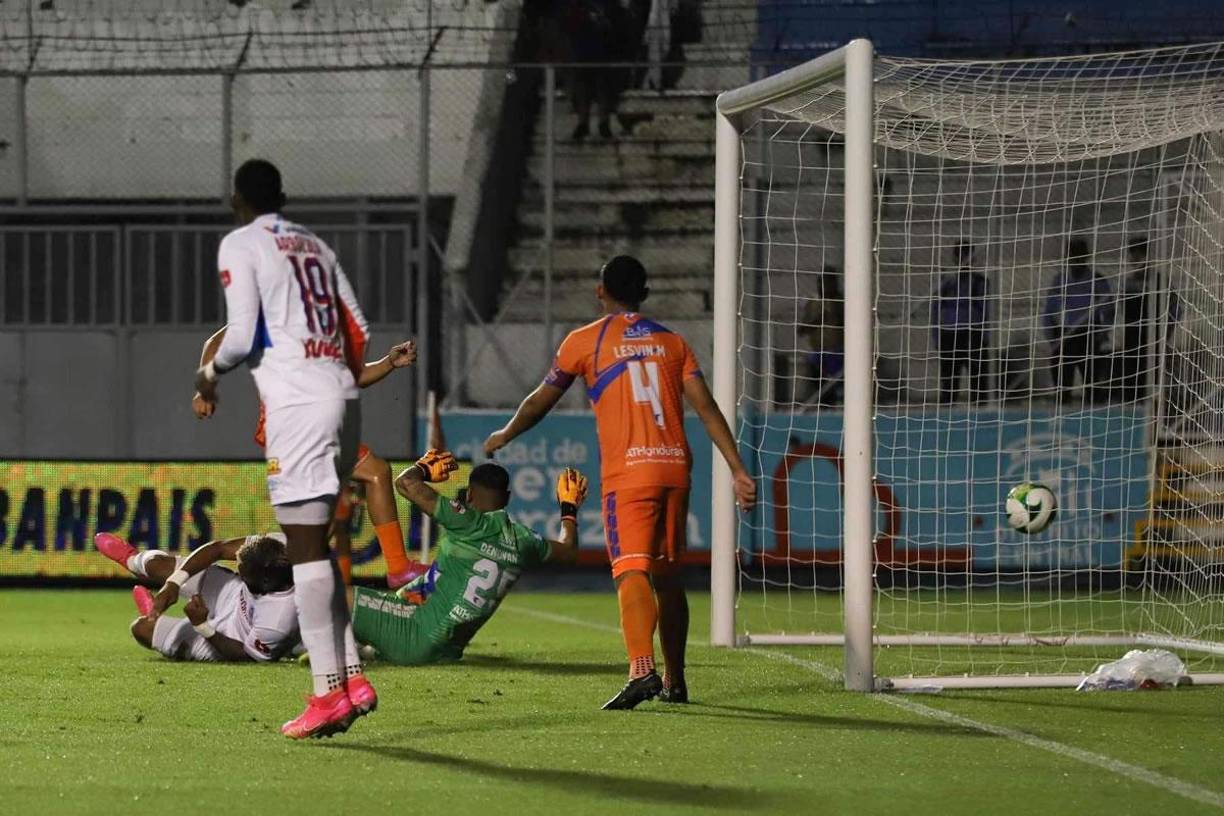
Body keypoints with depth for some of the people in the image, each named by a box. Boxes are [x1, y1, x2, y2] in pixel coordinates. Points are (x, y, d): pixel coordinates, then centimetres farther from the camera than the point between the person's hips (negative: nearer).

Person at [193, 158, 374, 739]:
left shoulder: (240, 246, -1)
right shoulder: (315, 246, 20)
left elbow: (242, 336, -9)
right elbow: (359, 332, 18)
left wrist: (210, 373, 10)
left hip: (297, 401, -7)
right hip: (341, 395, 7)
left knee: (304, 543, -7)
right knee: (314, 541, 15)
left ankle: (329, 691, -11)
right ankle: (352, 677, 10)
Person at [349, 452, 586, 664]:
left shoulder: (469, 523, -12)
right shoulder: (523, 541, 7)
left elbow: (406, 483, -16)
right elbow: (568, 551, 29)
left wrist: (424, 467, 7)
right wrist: (569, 509, 46)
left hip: (418, 637, -8)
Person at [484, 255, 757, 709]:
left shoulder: (584, 341, 6)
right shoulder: (671, 342, 15)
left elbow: (540, 402, 16)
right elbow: (706, 408, 5)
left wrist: (504, 436, 34)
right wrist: (738, 470, 3)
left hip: (627, 471, -4)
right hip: (675, 467, 4)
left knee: (631, 572, -15)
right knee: (667, 576, 16)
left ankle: (642, 669, -35)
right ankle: (674, 681, 21)